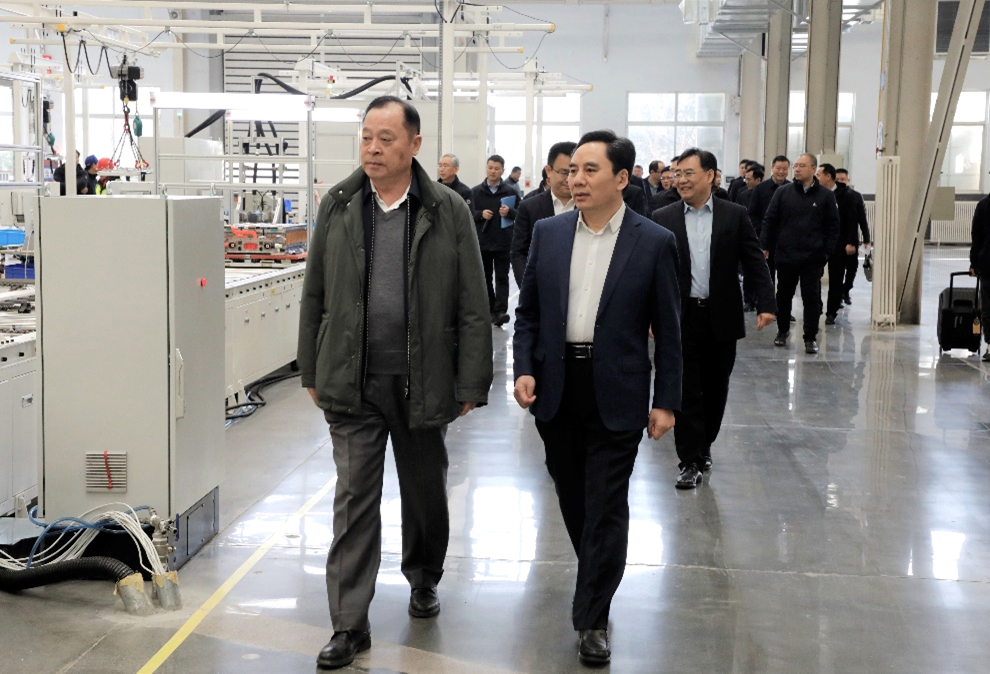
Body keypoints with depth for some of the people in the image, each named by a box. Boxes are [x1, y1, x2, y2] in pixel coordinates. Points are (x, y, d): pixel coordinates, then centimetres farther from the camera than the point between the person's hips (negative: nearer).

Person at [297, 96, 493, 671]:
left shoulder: (448, 212, -5)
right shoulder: (337, 207, 2)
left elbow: (472, 306, -4)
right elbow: (315, 297, 8)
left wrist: (472, 384, -6)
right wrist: (313, 373, 7)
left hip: (422, 382, 0)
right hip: (352, 383, 1)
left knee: (426, 491, 16)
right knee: (355, 499, 0)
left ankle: (424, 578, 42)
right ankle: (350, 625, 7)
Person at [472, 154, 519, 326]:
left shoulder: (510, 192, 1)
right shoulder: (476, 192, 5)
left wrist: (510, 212, -20)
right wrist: (480, 214, -13)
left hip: (503, 243, -2)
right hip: (482, 242, 2)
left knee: (502, 278, -3)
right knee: (485, 278, 9)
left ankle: (500, 311, -7)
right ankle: (490, 309, 18)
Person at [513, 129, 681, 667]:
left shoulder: (654, 243, -5)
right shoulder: (548, 233, 4)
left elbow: (667, 330, -2)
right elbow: (528, 311, 8)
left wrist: (665, 402, -4)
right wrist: (524, 370, -5)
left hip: (617, 394, -3)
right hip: (556, 388, 3)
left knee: (605, 506, 0)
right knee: (572, 496, 15)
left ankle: (592, 619, 10)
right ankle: (597, 577, 38)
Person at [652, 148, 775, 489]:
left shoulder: (735, 215, 2)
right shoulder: (664, 218, 2)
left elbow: (754, 262, 0)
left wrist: (766, 303, -12)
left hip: (721, 317, 1)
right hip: (680, 317, -1)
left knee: (715, 388, 11)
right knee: (686, 390, -1)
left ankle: (704, 445, 31)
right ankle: (690, 461, 4)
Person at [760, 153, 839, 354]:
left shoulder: (825, 196, 1)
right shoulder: (782, 193, 3)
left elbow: (833, 226, 2)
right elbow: (770, 221, 4)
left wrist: (827, 251, -4)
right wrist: (764, 246, -2)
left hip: (813, 258, -2)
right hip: (785, 255, 2)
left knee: (812, 298, 1)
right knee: (784, 295, 13)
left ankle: (811, 337, 9)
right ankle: (782, 330, 29)